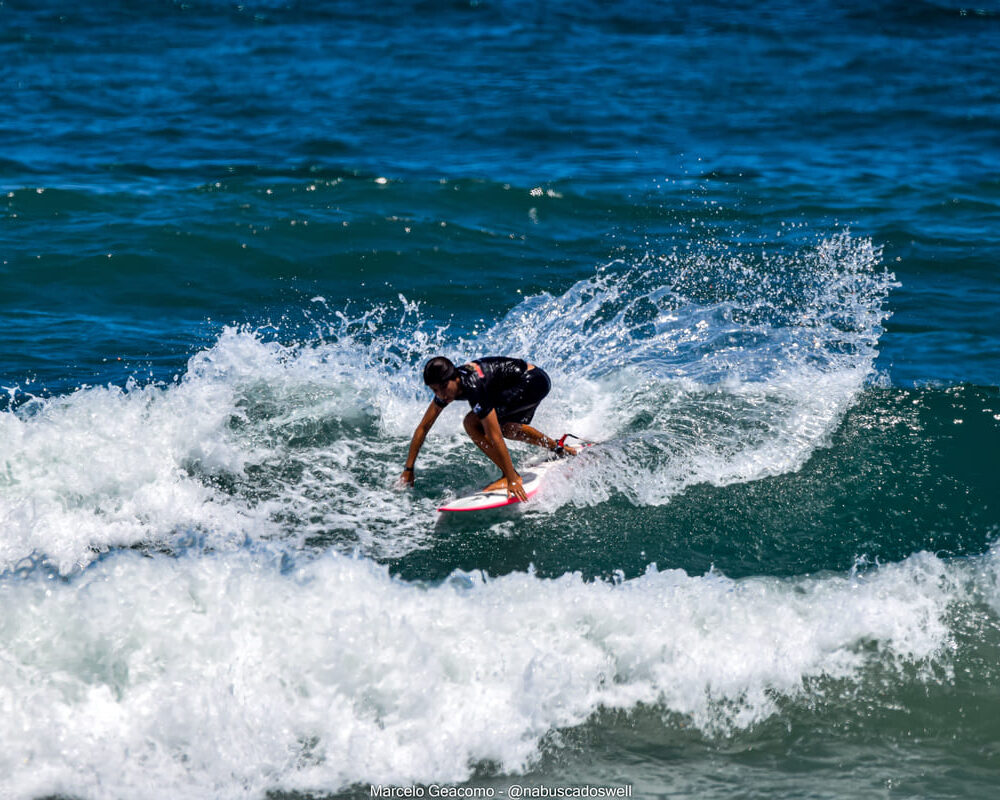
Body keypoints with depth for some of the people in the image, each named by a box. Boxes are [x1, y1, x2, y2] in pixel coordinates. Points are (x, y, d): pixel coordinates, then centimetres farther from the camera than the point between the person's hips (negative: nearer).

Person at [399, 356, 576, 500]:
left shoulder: (473, 387, -32)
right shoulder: (445, 385, -8)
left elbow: (495, 438, -32)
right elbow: (423, 428, 1)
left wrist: (513, 480, -31)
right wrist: (408, 470, 2)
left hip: (534, 381, -9)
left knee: (472, 423, -18)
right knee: (505, 427, 31)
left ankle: (511, 476, -8)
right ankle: (558, 448, 49)